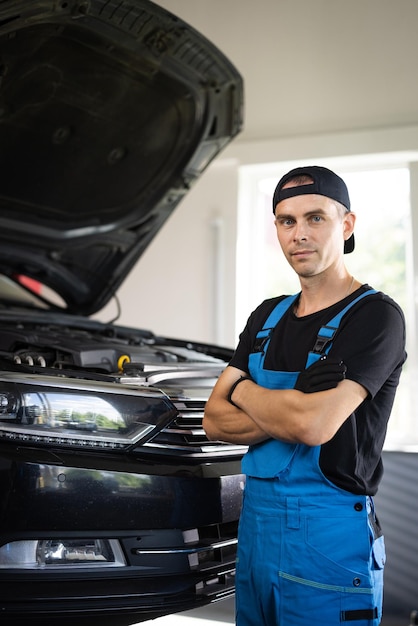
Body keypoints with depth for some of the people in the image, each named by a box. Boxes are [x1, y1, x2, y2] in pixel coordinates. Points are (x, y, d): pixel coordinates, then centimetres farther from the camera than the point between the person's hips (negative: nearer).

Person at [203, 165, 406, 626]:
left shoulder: (375, 316, -12)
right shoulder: (267, 316, 10)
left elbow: (315, 425, -24)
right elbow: (214, 420, 4)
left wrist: (243, 389, -6)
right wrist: (292, 411, -13)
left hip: (330, 536, -6)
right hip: (256, 520, 7)